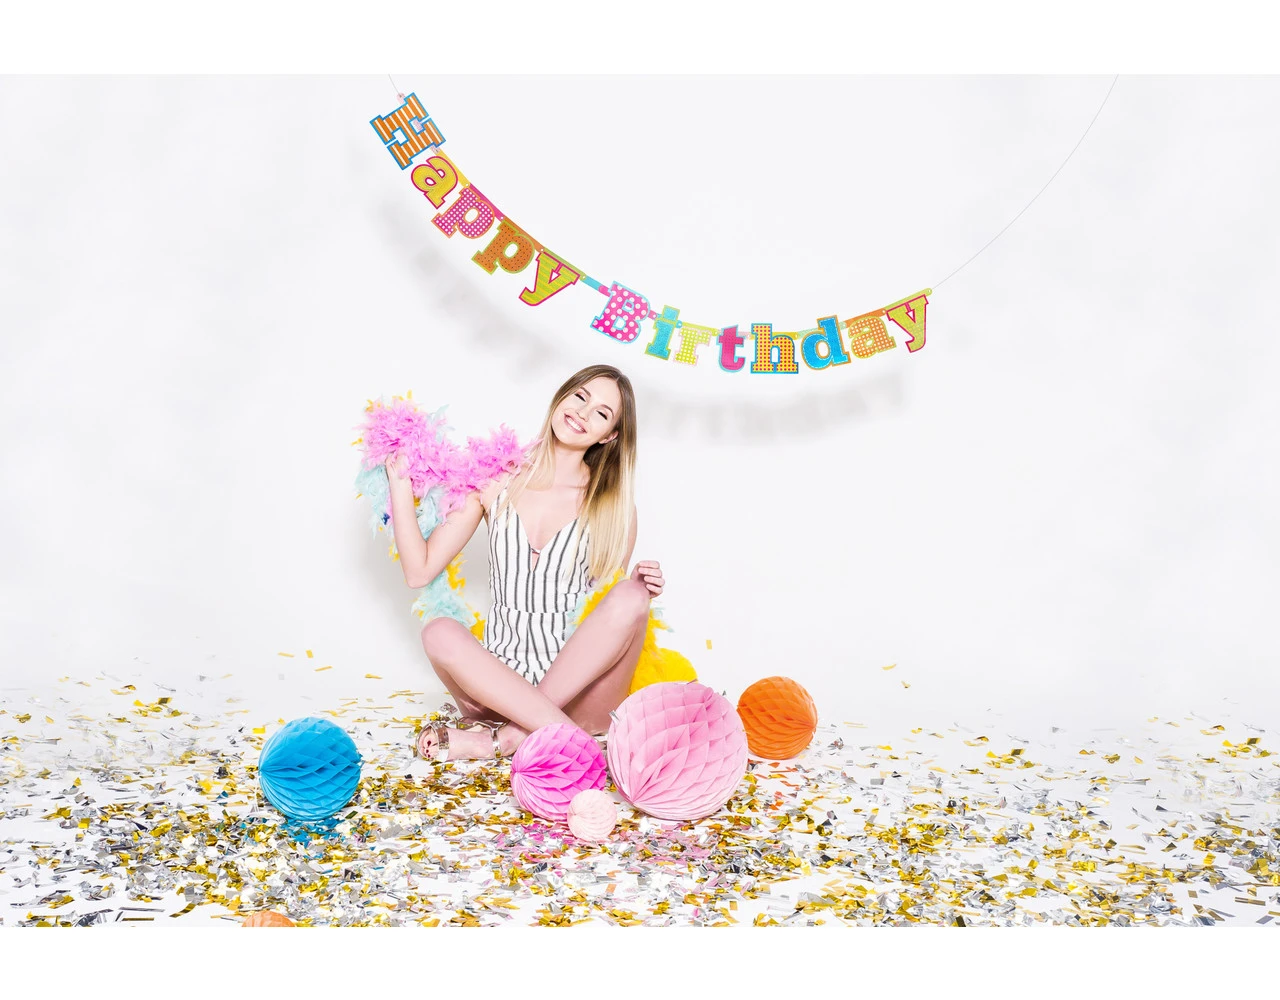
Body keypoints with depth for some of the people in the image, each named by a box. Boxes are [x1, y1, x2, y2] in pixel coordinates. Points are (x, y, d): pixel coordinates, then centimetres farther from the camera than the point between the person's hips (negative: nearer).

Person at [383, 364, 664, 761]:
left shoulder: (613, 505, 5)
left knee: (631, 597, -28)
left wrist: (641, 590, -12)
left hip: (579, 679, 0)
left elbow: (613, 599, 10)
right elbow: (420, 571, 3)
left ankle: (506, 737, -28)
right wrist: (400, 482, -2)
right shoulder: (499, 484, 5)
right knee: (439, 632, -29)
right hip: (500, 678, 0)